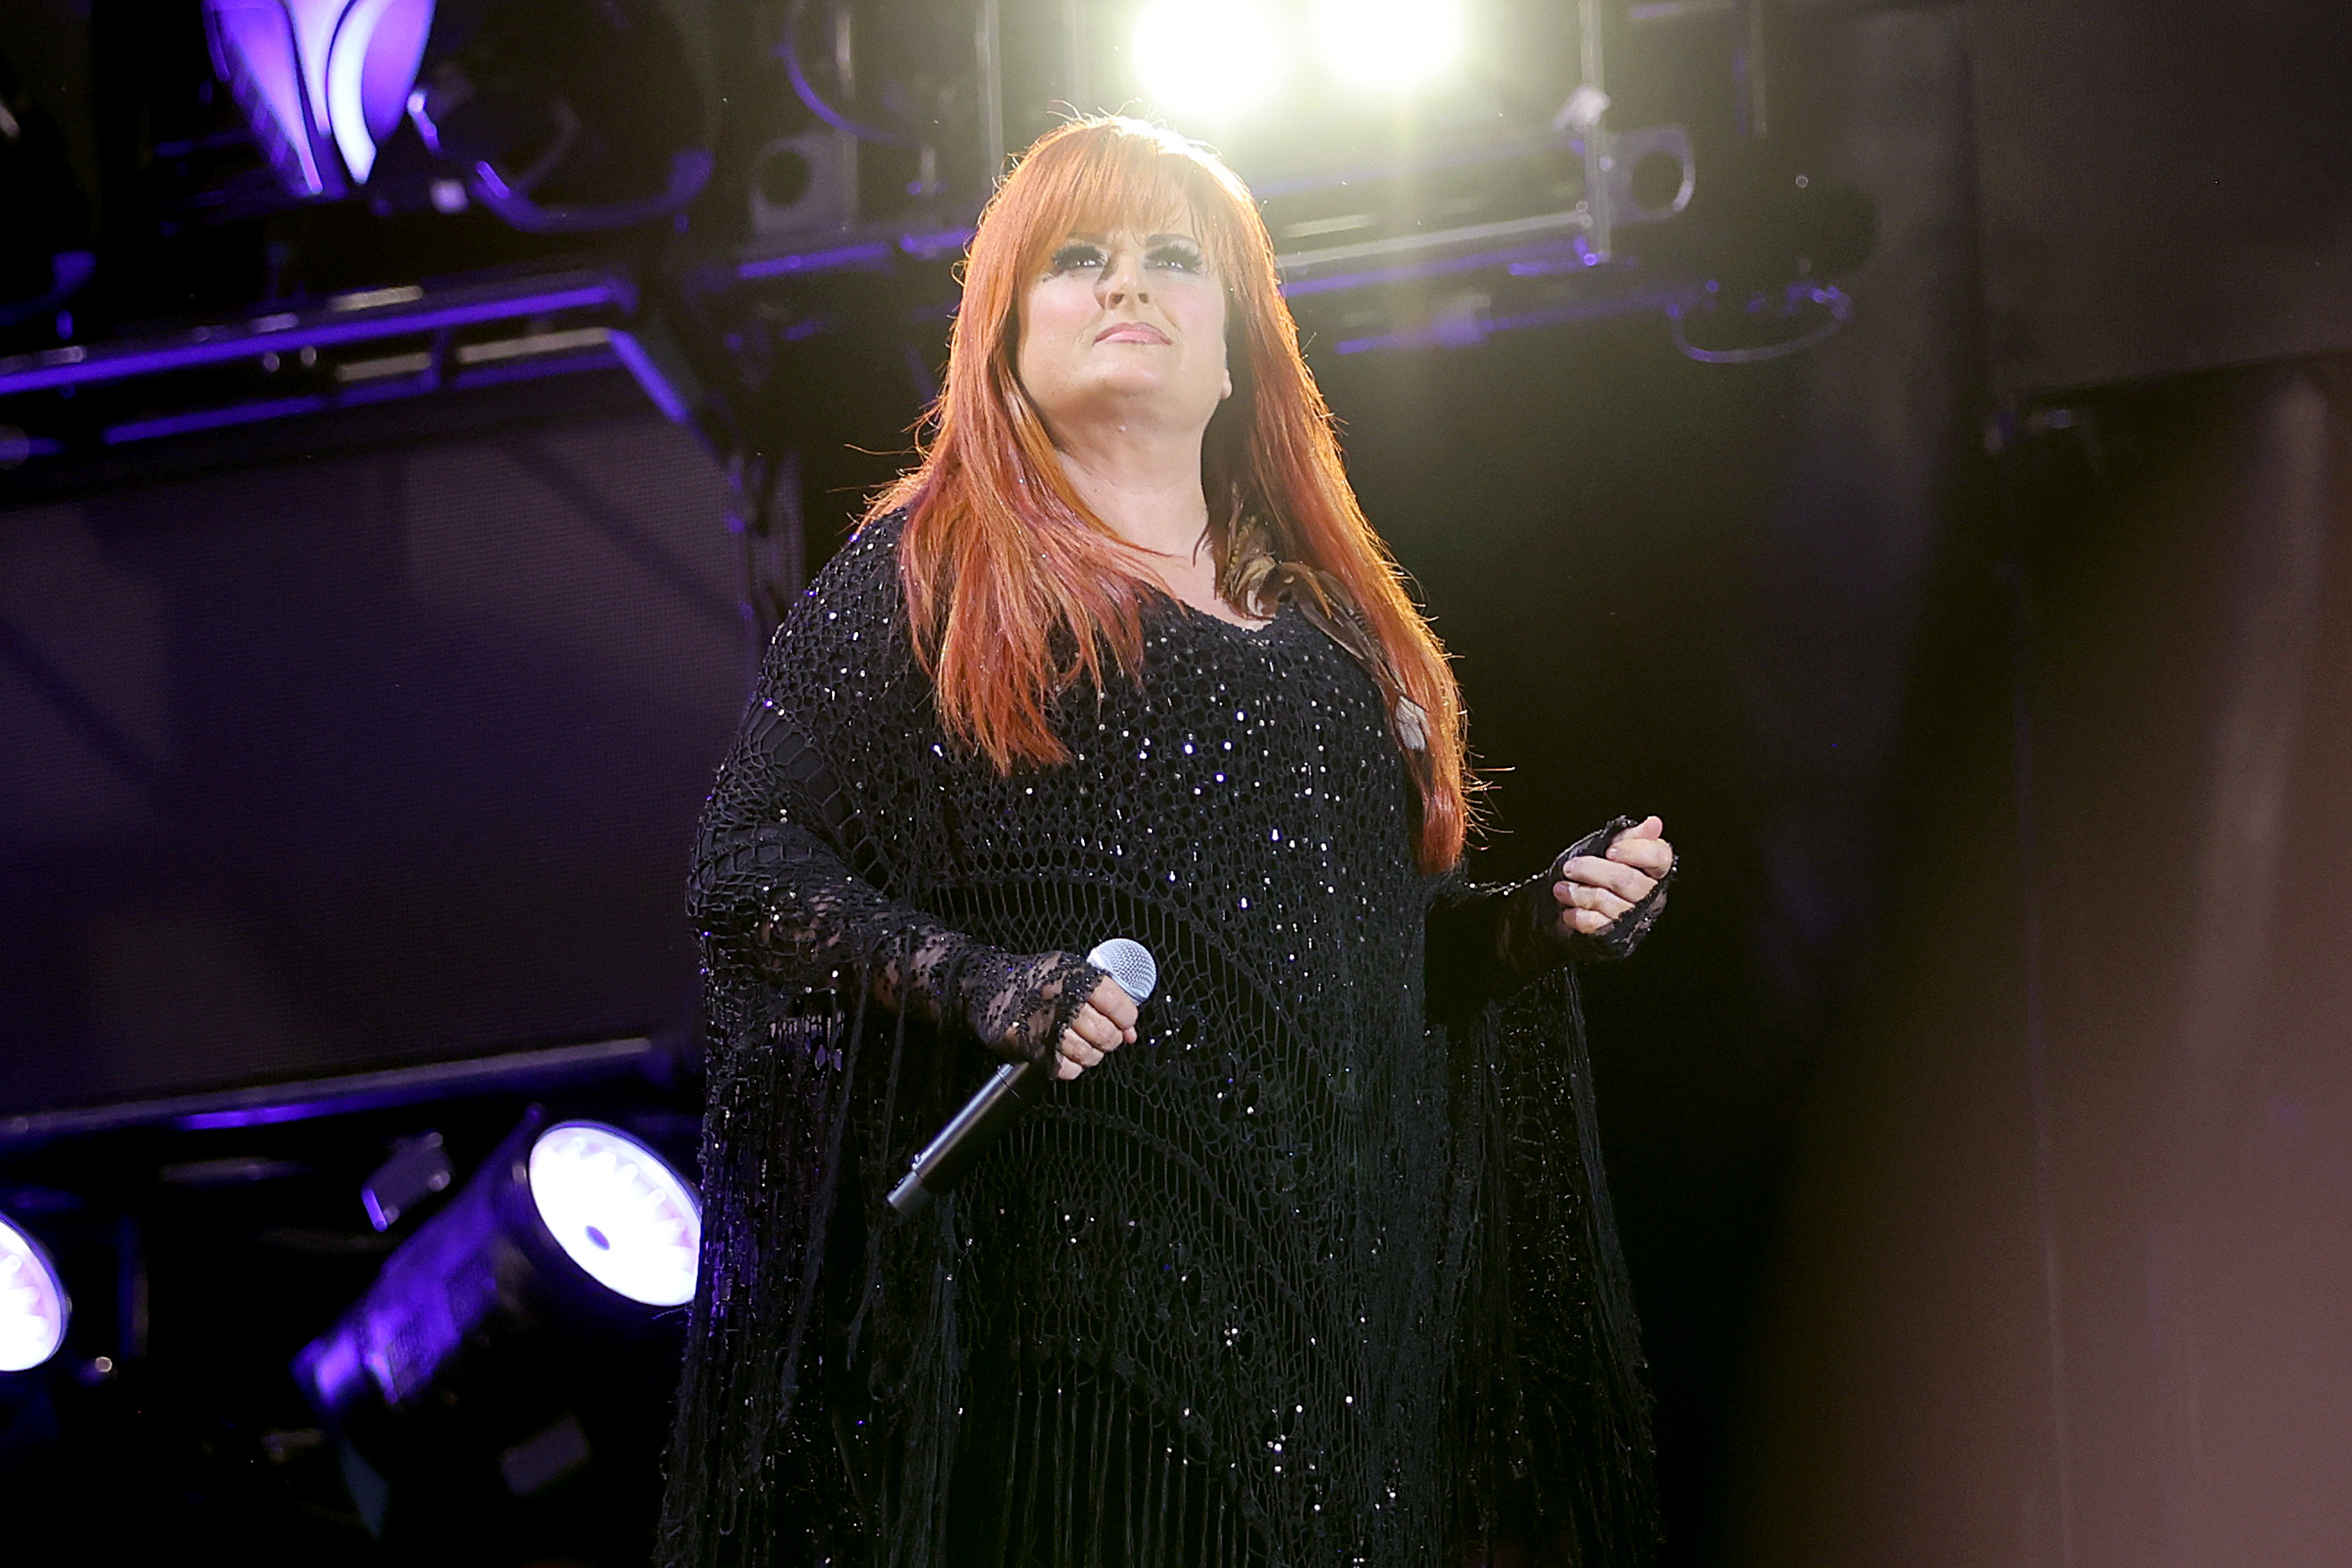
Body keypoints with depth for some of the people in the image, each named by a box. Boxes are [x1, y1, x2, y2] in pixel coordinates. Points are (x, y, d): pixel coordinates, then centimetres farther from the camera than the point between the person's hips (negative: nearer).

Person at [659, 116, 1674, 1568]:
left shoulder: (1335, 615, 21)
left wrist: (1540, 919, 6)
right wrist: (979, 987, -17)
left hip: (1324, 1276, 4)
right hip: (1065, 1269, -4)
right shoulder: (926, 576, 6)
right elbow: (752, 866, -2)